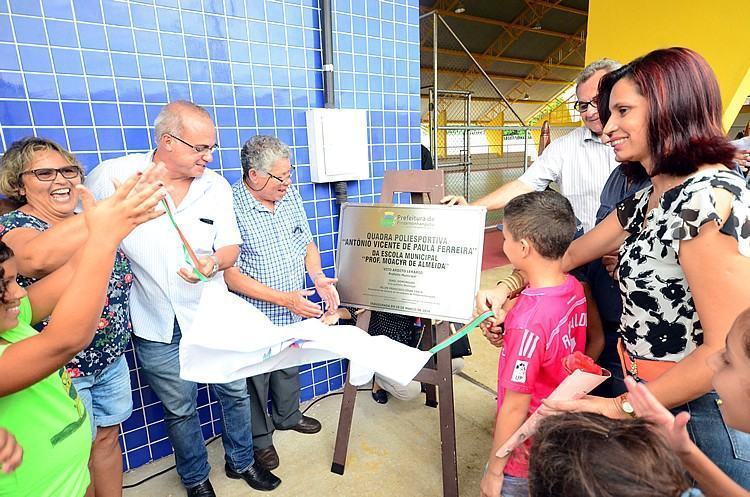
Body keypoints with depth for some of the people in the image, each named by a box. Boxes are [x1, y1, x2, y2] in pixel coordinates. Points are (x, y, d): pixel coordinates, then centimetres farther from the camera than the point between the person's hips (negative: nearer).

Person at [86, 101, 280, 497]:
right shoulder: (112, 177, -12)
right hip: (157, 328, -2)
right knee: (180, 409, 17)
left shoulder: (216, 186, -4)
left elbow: (230, 246, 2)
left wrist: (214, 263, -20)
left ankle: (241, 462, 43)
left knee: (235, 392, 16)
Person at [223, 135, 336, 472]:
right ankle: (260, 438, 40)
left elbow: (307, 242, 7)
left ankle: (287, 416, 52)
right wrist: (283, 298, -27)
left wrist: (318, 277, -10)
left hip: (293, 314, 6)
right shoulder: (230, 208, -23)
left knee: (290, 366, 26)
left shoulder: (289, 194, -2)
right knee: (256, 378, 15)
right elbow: (230, 275, -23)